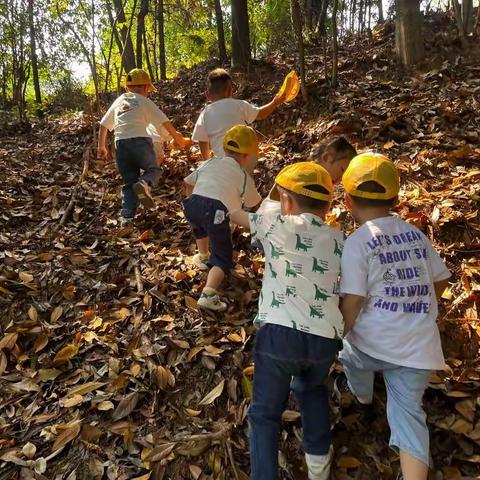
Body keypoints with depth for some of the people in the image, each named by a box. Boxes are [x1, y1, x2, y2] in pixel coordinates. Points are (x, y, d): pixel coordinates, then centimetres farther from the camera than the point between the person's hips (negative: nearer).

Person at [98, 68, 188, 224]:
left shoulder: (118, 101, 24)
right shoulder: (144, 101, 11)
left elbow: (103, 124, 25)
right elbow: (164, 121, 7)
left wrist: (101, 146, 32)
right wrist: (177, 138, 16)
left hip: (120, 143, 4)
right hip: (140, 141, -4)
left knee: (129, 182, 10)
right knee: (153, 170, 15)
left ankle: (127, 216, -3)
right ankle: (144, 183, -19)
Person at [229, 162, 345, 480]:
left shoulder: (277, 225, 4)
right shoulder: (341, 241, 12)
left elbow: (235, 214, 21)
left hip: (279, 334, -4)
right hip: (325, 339, 4)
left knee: (265, 413, 16)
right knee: (312, 390, 35)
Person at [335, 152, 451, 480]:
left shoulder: (357, 242, -12)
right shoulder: (416, 234, 6)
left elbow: (352, 300, -17)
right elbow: (441, 280, 16)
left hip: (375, 343, -3)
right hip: (420, 347, 4)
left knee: (351, 354, 30)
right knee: (409, 412, 13)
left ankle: (363, 398, 58)